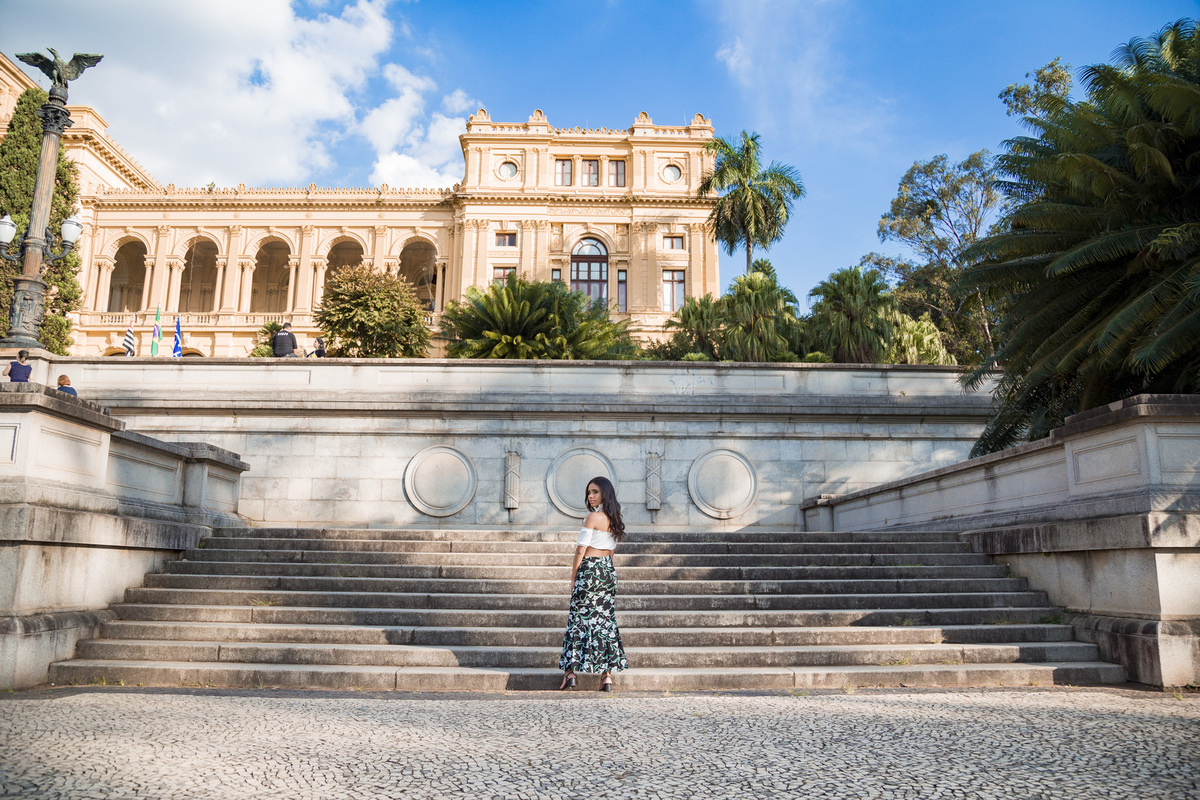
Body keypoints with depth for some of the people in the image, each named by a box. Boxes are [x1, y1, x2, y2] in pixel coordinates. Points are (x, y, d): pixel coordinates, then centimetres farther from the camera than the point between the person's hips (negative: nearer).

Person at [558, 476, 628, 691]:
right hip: (609, 571, 7)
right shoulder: (613, 520, 12)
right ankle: (607, 675, 4)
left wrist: (574, 576, -3)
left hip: (590, 569, -7)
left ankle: (570, 671, 0)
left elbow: (581, 550, -11)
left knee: (579, 618, -1)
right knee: (606, 619, 6)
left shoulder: (592, 517, -11)